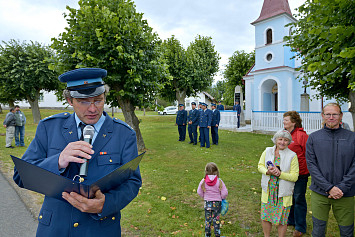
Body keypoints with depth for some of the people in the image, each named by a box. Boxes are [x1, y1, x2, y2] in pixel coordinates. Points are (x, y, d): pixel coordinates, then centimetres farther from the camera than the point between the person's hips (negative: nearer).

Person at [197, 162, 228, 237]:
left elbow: (199, 192, -6)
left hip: (207, 203, 1)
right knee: (216, 219, 15)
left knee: (207, 219, 17)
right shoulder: (219, 181, -17)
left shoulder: (203, 181, -13)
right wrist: (221, 198, 7)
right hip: (217, 203, -1)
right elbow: (225, 193, -14)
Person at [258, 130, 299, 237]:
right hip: (268, 191, 3)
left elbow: (294, 176, -9)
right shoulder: (267, 151, 1)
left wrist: (280, 174, -22)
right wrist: (267, 171, -14)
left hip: (283, 194, -2)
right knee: (265, 217, 13)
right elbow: (260, 165, 6)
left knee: (282, 220, 9)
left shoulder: (292, 155, -8)